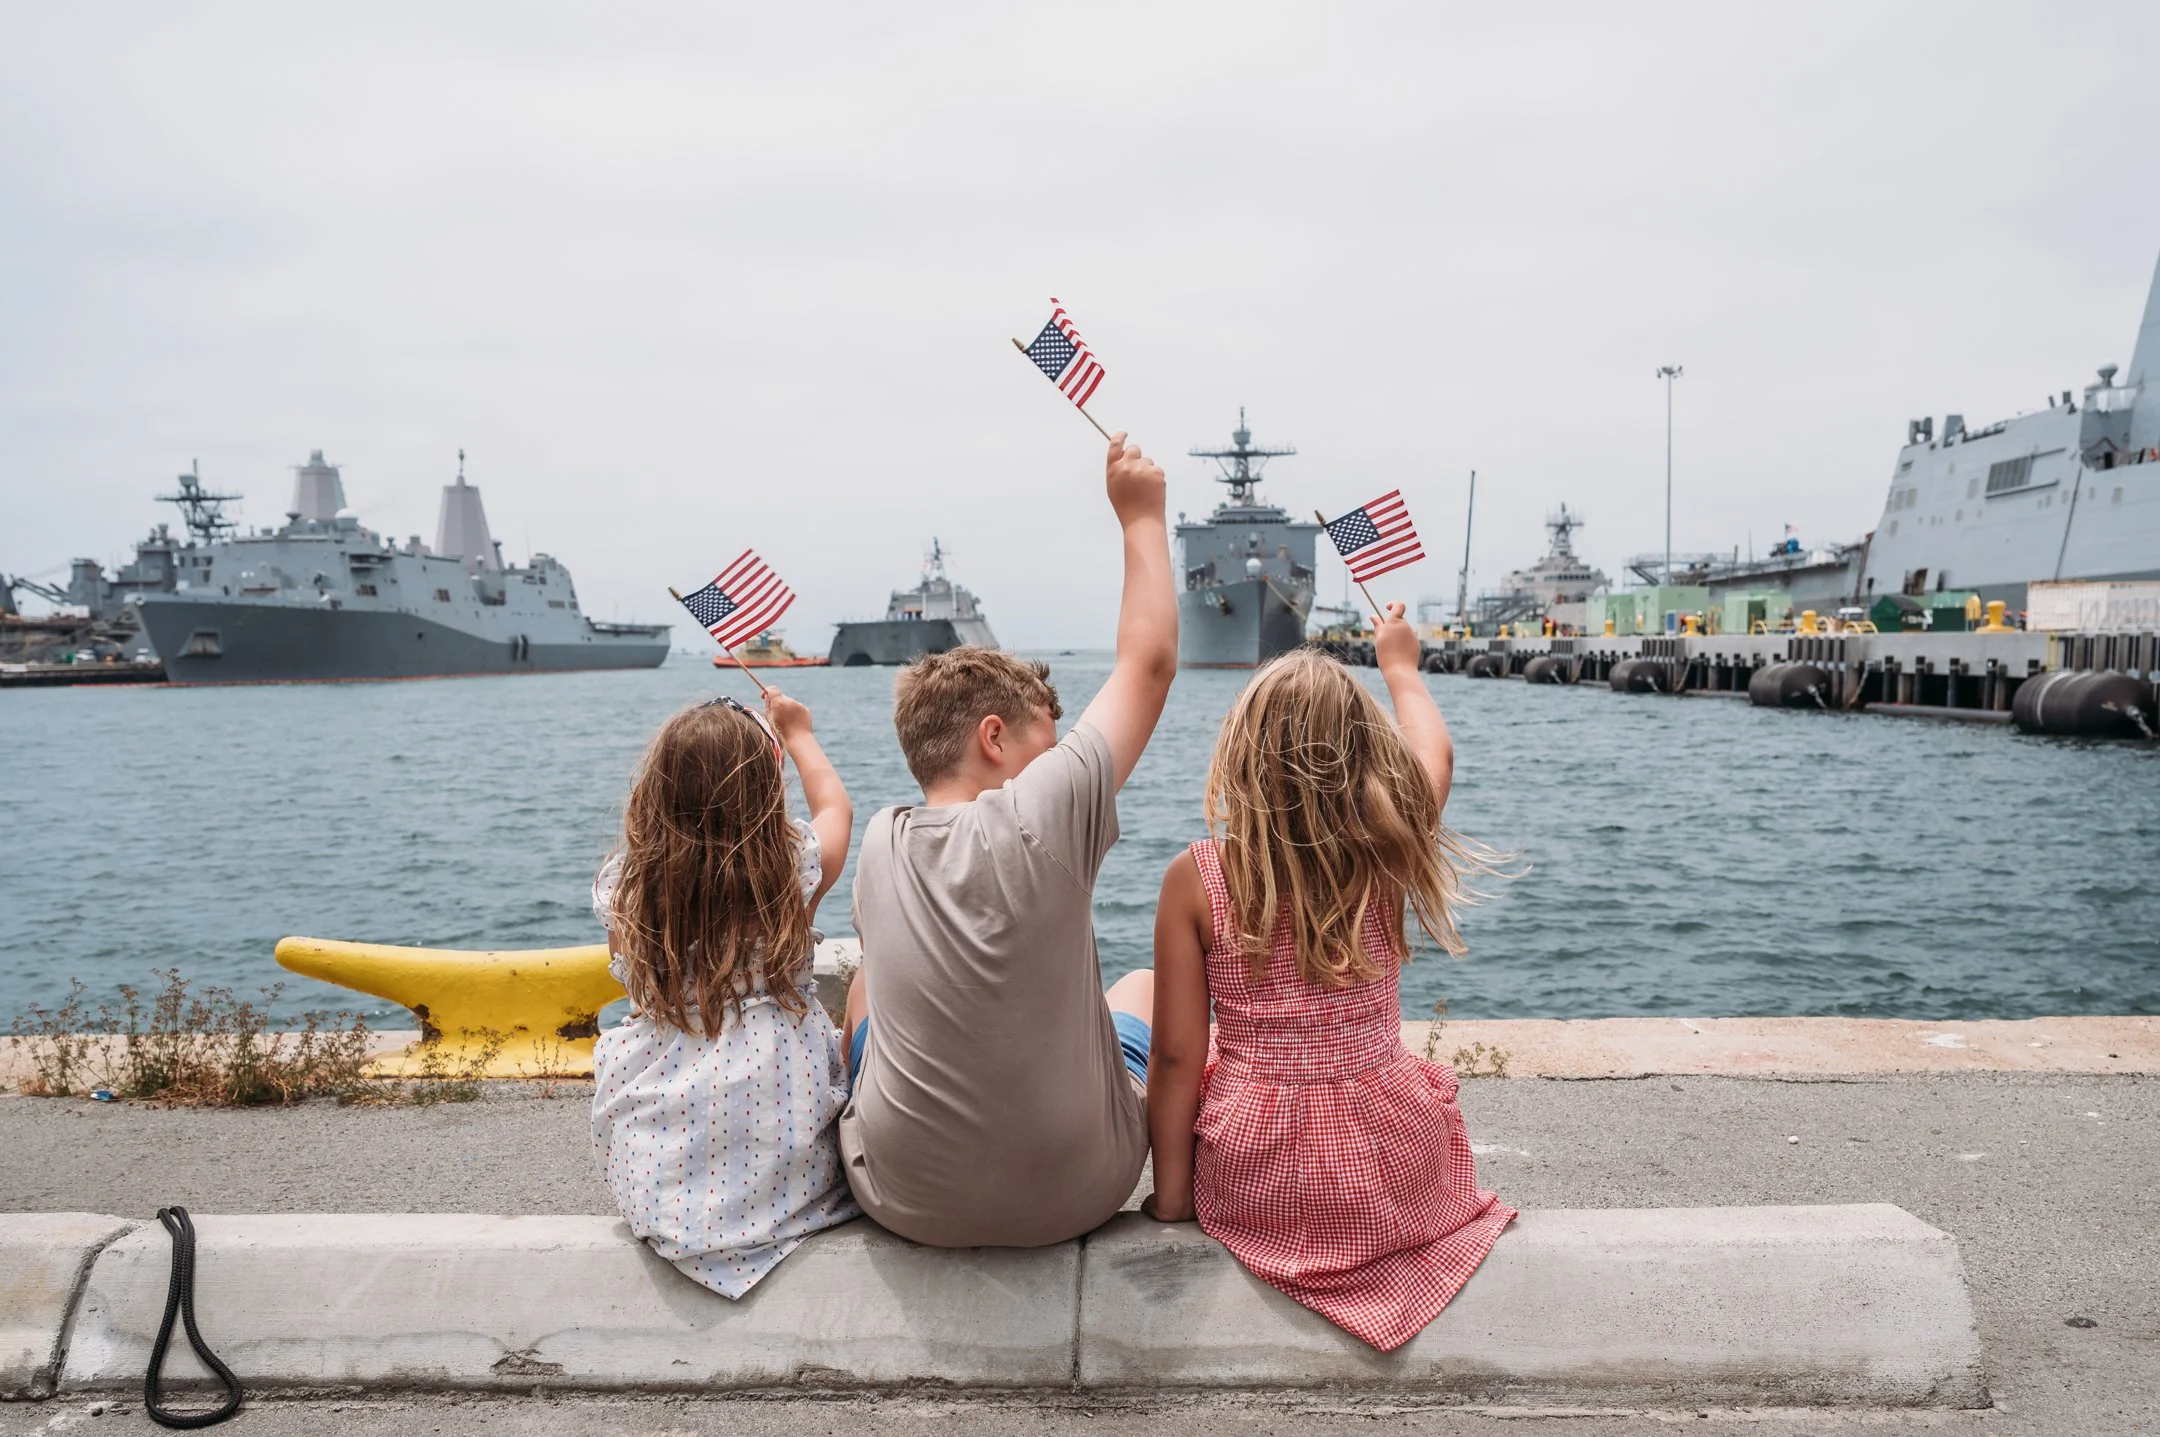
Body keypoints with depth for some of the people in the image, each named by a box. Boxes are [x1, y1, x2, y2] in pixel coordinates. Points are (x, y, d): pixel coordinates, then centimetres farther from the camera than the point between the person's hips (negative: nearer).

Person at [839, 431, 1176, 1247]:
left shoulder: (879, 849, -10)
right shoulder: (1044, 818, -21)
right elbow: (1149, 660, -9)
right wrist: (1141, 516, 2)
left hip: (904, 1202, 2)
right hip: (1077, 1196, -2)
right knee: (1144, 987, 26)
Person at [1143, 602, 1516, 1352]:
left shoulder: (1194, 879, -15)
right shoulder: (1387, 854, -12)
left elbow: (1177, 1056, -12)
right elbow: (1434, 756, 11)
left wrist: (1171, 1193, 1)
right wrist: (1399, 666, 29)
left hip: (1247, 1184, -1)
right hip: (1391, 1174, 1)